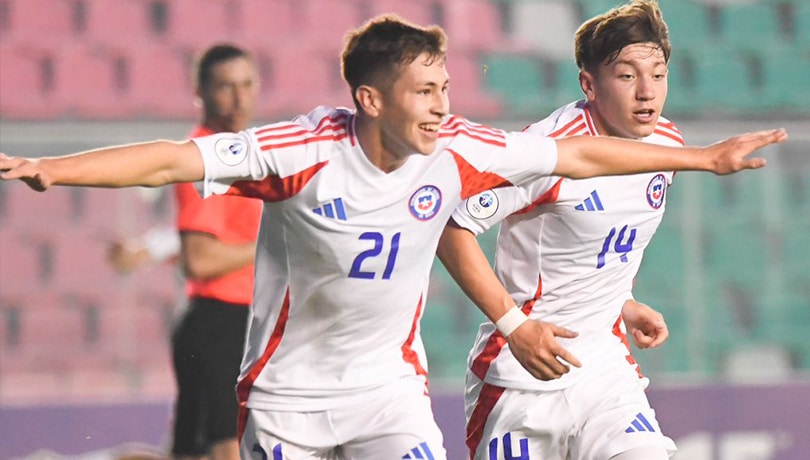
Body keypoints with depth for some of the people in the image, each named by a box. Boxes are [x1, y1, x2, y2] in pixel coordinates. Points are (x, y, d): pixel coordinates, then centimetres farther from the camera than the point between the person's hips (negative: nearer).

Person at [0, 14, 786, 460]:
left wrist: (703, 157, 10)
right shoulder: (304, 152, -21)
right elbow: (173, 160, -26)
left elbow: (576, 156, 3)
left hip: (391, 386, 3)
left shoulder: (454, 152, -9)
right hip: (288, 392, -3)